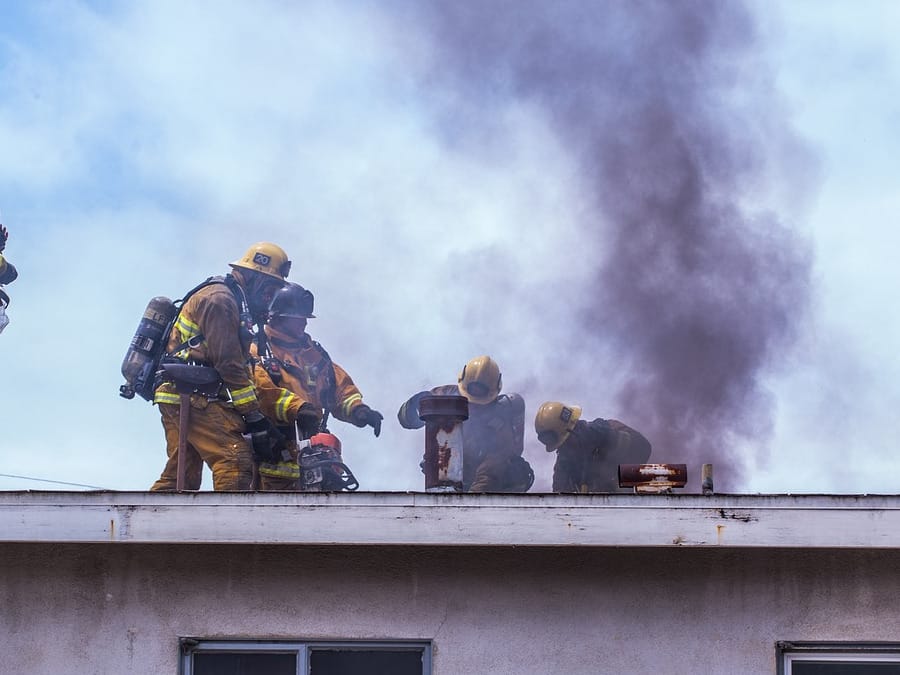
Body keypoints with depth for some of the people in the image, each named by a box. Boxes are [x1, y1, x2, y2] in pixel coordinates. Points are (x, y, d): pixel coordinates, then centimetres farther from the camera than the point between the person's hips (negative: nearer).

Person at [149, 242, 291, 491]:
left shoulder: (225, 299, 24)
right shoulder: (220, 299, -9)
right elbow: (230, 365, -16)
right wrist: (255, 417, -16)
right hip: (197, 398, -11)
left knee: (179, 477, 12)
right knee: (236, 461, -20)